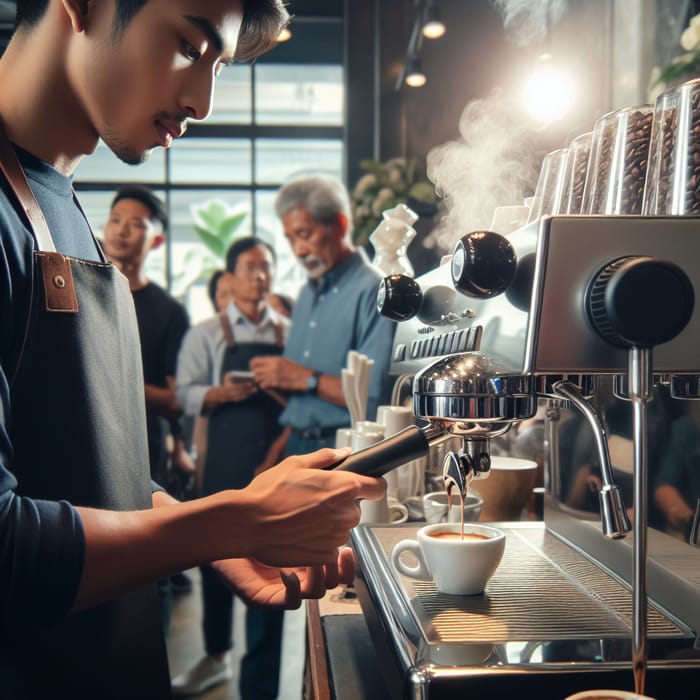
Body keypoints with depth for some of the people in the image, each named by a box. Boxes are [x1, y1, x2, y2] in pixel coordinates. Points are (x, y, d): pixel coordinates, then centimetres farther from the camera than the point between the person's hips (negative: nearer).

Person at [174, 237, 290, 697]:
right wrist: (222, 393, -19)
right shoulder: (207, 334, 7)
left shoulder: (290, 334, 9)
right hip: (225, 464, 0)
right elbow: (186, 393, -1)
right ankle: (216, 656, 35)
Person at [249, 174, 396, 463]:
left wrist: (307, 379, -13)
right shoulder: (308, 293, 16)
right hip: (298, 447, 7)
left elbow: (374, 396, -21)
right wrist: (283, 443, 13)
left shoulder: (373, 292, -12)